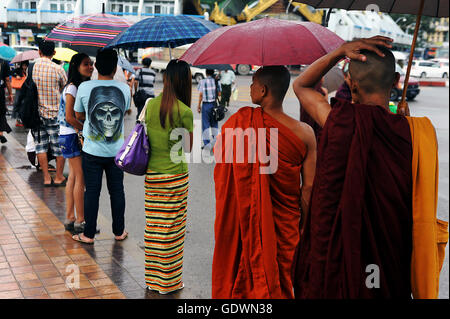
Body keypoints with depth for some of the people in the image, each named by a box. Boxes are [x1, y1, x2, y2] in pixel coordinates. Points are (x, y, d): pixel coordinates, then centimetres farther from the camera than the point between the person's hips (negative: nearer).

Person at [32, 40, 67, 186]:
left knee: (41, 146, 10)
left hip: (37, 112, 3)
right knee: (59, 146, 7)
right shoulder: (57, 69, -11)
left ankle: (46, 178, 12)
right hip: (55, 113, -3)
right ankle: (59, 177, 14)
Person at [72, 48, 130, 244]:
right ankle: (119, 231, 24)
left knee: (92, 191, 6)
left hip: (92, 150, -1)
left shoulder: (84, 88, -10)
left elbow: (79, 115, 3)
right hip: (116, 150, 2)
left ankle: (88, 234, 14)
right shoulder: (125, 88, -6)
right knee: (117, 191, 13)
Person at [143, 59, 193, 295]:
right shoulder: (185, 111, -15)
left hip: (151, 174, 5)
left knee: (153, 226, 14)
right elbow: (188, 148, -6)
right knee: (172, 229, 6)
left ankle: (152, 277, 26)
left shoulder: (150, 105, 1)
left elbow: (146, 135, 11)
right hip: (175, 176, -5)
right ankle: (169, 281, 18)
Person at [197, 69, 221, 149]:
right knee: (214, 123, 16)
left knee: (205, 124, 3)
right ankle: (215, 140, 22)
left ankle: (206, 143, 0)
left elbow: (200, 95, -8)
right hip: (214, 104, 3)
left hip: (205, 104, -3)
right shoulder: (217, 81, -1)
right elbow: (219, 94, 2)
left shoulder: (202, 82, -8)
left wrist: (199, 106, 0)